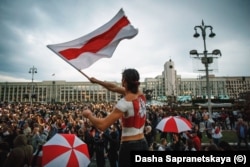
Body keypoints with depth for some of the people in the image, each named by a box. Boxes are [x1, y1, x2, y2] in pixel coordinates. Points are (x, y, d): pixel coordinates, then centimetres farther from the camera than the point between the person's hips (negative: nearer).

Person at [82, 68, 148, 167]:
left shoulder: (125, 102, -22)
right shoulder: (141, 95, 1)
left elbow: (102, 125, -24)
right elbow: (114, 88, 14)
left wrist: (89, 115, -6)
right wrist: (97, 81, 19)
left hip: (129, 147, -8)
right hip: (142, 145, 8)